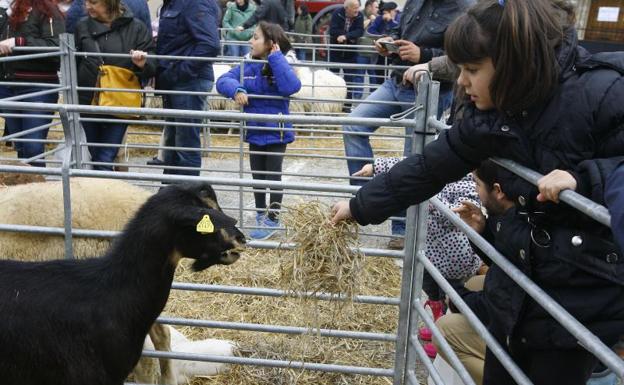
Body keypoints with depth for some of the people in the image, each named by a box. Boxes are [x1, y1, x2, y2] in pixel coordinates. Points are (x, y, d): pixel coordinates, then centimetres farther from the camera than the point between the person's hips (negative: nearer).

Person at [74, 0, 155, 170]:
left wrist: (142, 64, -27)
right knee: (95, 157, 12)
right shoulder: (82, 26, 6)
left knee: (105, 161, -4)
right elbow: (73, 63, 13)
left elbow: (152, 67, -4)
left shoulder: (136, 28, -3)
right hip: (88, 103, 3)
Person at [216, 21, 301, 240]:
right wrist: (236, 90, -28)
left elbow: (291, 87, -32)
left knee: (273, 176, 6)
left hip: (276, 132, -5)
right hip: (254, 132, 5)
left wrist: (276, 58, -27)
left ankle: (272, 220, 18)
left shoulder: (279, 66, -14)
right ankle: (260, 214, 35)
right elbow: (223, 80, -6)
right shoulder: (247, 66, -1)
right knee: (257, 175, 18)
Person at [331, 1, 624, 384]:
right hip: (519, 284, 6)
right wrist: (360, 207, 8)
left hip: (584, 297, -5)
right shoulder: (490, 113, -4)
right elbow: (427, 168, 4)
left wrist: (583, 178, -31)